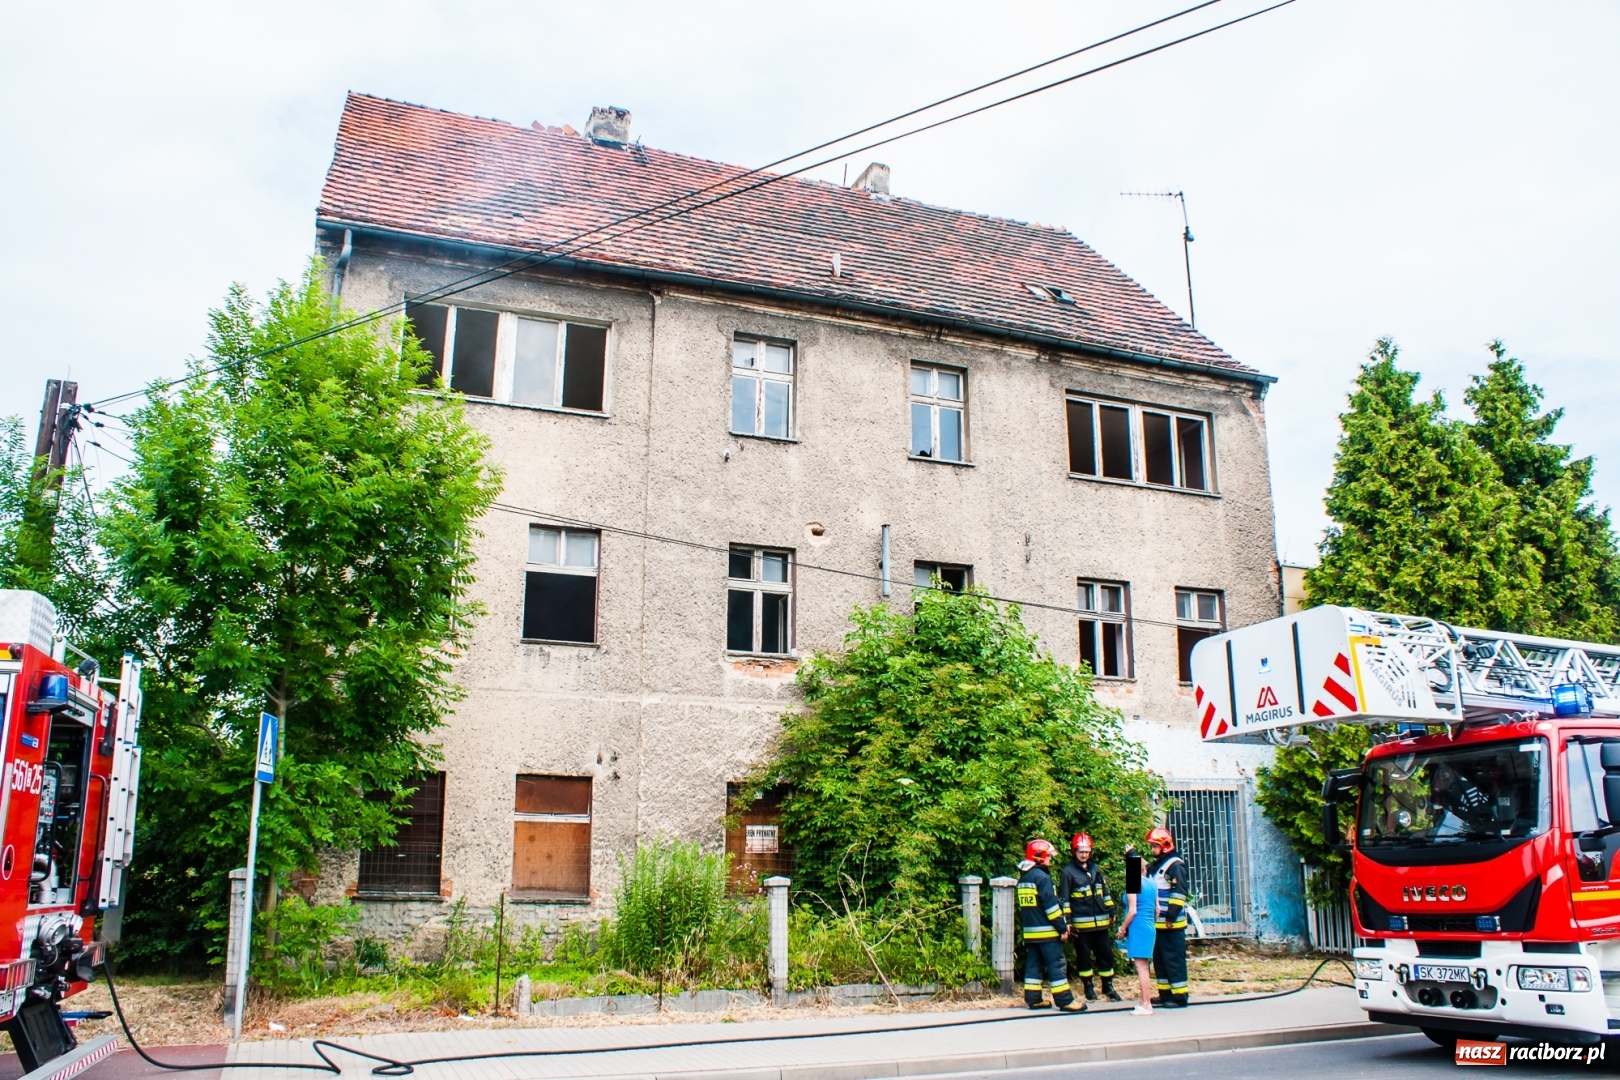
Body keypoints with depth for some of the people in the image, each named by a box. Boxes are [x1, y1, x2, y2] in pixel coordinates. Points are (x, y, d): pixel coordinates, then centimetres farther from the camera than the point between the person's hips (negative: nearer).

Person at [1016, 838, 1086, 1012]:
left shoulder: (1023, 877, 13)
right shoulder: (1041, 877, -14)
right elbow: (1051, 905, -18)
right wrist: (1062, 927, -14)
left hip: (1029, 931, 8)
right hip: (1046, 931, -8)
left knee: (1033, 963, 10)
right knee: (1055, 964, -3)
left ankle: (1033, 998, 12)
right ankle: (1064, 1000, -1)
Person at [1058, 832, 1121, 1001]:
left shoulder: (1096, 869, 11)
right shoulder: (1068, 872, -6)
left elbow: (1105, 892, 19)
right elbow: (1064, 899, -7)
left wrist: (1111, 911, 16)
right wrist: (1066, 921, -11)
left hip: (1101, 921, 5)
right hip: (1081, 923, -5)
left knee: (1106, 954, 10)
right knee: (1084, 956, 5)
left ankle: (1108, 986, 21)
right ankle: (1088, 987, 17)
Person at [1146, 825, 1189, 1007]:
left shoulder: (1175, 865, -9)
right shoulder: (1153, 866, 17)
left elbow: (1179, 893, -16)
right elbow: (1145, 888, 25)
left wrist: (1172, 916, -19)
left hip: (1172, 923, -9)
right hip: (1157, 922, 9)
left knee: (1174, 960, -5)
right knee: (1159, 960, 12)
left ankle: (1179, 996, 0)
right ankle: (1165, 994, 20)